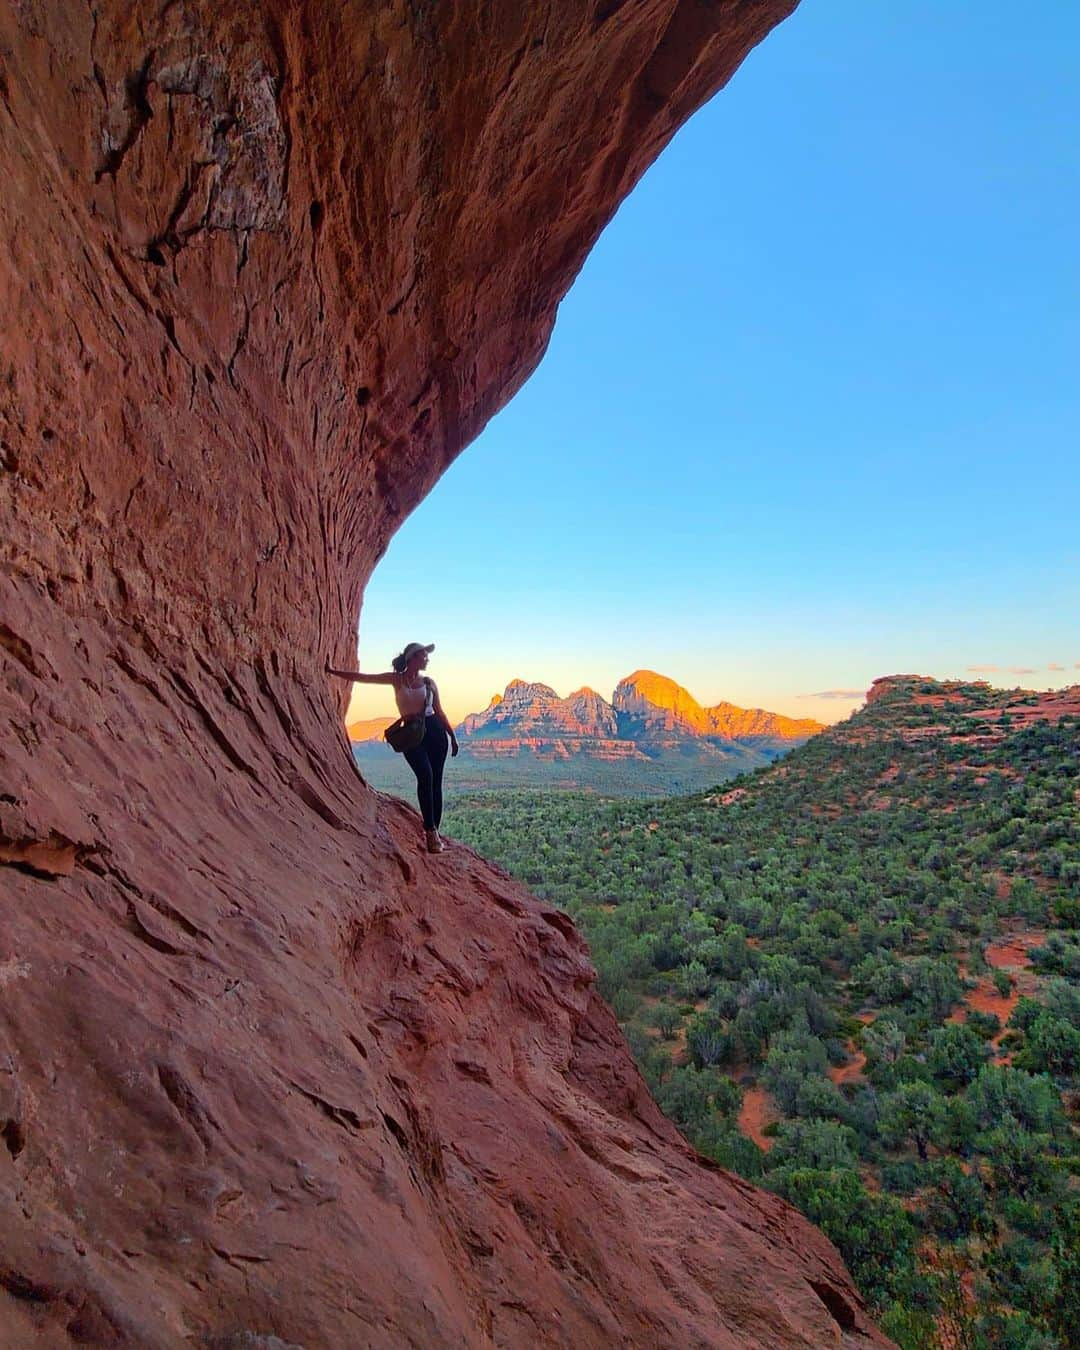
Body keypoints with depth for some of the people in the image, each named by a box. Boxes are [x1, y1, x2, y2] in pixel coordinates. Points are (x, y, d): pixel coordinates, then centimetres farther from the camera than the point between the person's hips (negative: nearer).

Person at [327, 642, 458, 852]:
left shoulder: (429, 682, 11)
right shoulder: (397, 679, 4)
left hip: (435, 732, 3)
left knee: (435, 782, -1)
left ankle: (434, 831, 7)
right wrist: (333, 671, 8)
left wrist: (452, 736, 13)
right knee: (425, 776, -22)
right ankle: (430, 831, -19)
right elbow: (362, 678, 7)